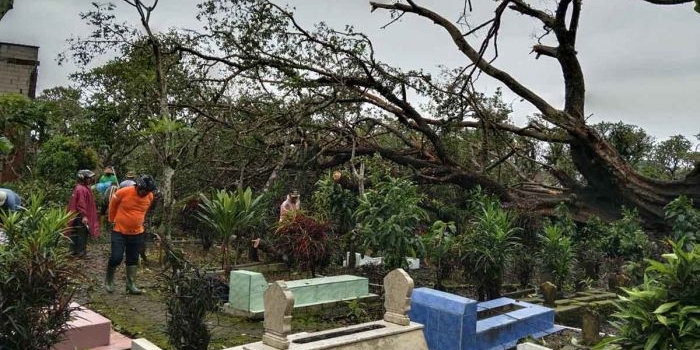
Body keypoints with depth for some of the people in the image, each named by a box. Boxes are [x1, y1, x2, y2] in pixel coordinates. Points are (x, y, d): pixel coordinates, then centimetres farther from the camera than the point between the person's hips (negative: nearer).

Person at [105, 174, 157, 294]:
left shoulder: (150, 196, -7)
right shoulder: (123, 192, -19)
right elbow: (113, 204, 0)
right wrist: (113, 220, 9)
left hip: (137, 233, 4)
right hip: (119, 232, -4)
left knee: (133, 260, 9)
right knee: (116, 257, -4)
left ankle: (131, 285, 18)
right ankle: (109, 280, 21)